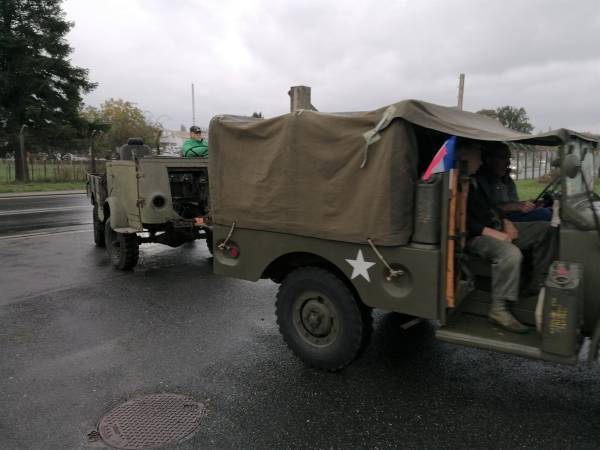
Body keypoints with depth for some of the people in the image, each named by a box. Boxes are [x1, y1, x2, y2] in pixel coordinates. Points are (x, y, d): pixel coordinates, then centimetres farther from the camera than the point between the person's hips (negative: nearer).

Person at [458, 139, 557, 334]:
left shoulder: (473, 180, 17)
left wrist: (506, 222, 7)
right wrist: (492, 233, -24)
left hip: (496, 228, 11)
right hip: (475, 236, -11)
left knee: (545, 229, 12)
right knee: (511, 253, -38)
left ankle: (538, 283, 12)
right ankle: (498, 310, -26)